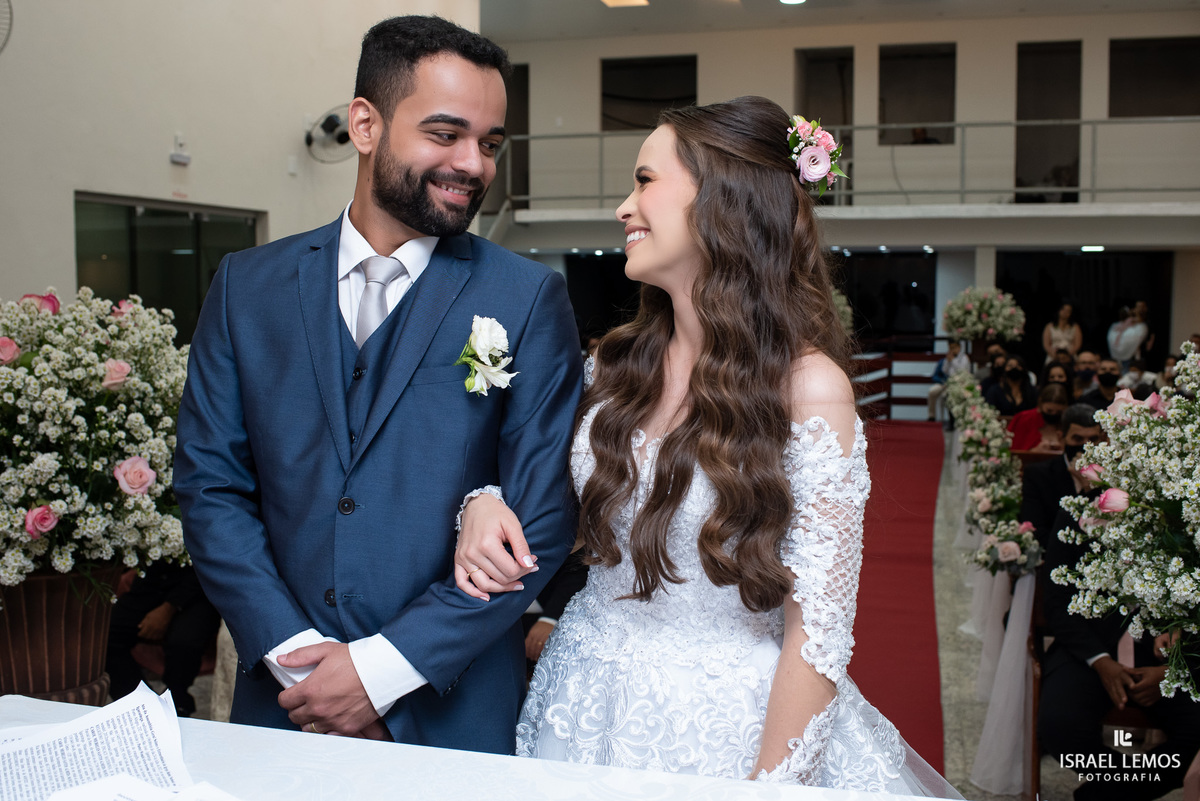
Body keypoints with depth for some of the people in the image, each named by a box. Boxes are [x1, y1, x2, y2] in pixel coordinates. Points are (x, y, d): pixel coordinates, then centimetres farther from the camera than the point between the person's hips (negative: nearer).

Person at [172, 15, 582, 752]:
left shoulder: (529, 299, -7)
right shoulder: (248, 286, 1)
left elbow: (543, 522, -10)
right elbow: (209, 483, 1)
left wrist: (382, 669, -13)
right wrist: (293, 652, -10)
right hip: (282, 701, 2)